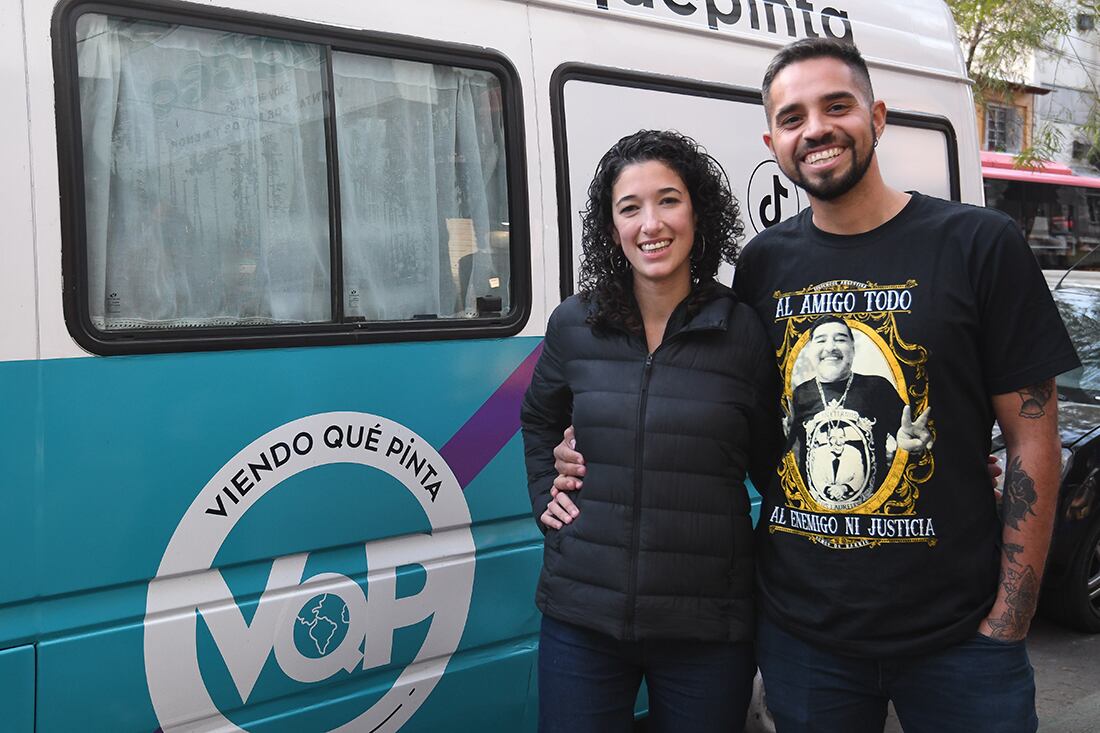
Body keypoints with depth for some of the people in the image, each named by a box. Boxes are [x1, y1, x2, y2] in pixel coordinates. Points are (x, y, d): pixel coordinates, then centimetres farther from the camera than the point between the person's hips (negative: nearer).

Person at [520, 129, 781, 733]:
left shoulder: (744, 332, -5)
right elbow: (538, 419, 20)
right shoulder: (574, 325, 1)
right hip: (581, 619, 2)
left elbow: (772, 466, 6)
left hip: (708, 628, -1)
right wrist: (543, 497, 8)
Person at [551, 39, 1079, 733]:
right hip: (798, 630, 3)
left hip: (954, 636, -2)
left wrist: (1007, 622, -8)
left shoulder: (978, 244, -5)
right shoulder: (763, 264, 3)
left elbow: (1032, 436, -5)